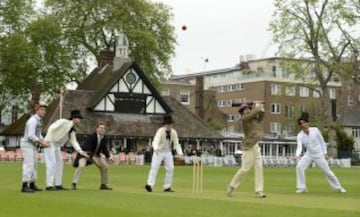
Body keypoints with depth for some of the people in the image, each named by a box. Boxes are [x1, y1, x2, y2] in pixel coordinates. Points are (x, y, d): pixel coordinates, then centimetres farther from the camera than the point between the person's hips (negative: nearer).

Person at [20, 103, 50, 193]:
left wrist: (43, 142, 3)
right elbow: (30, 136, -27)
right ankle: (24, 187, -13)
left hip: (32, 146, 10)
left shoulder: (38, 120, 13)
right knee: (29, 165, -13)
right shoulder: (33, 120, -21)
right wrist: (42, 143, -23)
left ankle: (32, 185, 19)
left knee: (33, 166, 12)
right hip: (27, 145, -10)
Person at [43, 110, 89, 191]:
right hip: (49, 143, -9)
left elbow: (74, 142, 6)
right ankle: (49, 186, -13)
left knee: (59, 163, 9)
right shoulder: (63, 122, -13)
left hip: (57, 146, 9)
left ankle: (58, 185, 14)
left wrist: (81, 152, -5)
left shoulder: (72, 131, 10)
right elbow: (52, 128, -20)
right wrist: (49, 140, -26)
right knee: (52, 163, -13)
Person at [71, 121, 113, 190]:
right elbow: (87, 150, -35)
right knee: (81, 165, -31)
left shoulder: (104, 139, -12)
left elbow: (104, 149, -2)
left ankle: (104, 184, 16)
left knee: (105, 166, 1)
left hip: (94, 154, 7)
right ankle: (74, 184, -22)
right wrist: (93, 157, -47)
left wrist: (108, 156, -20)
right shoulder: (90, 137, -30)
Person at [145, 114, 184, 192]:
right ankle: (149, 185, -25)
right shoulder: (160, 131, -23)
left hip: (168, 152, 5)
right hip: (158, 151, -5)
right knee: (154, 167, -17)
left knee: (170, 168, -1)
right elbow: (155, 141, -37)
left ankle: (167, 187, 6)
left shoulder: (173, 132, -7)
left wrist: (180, 153, -20)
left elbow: (176, 144, -5)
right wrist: (156, 149, -58)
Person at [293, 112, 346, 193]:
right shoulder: (300, 136, -10)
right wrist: (297, 155, -43)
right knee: (299, 167, -19)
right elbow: (299, 147, -23)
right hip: (308, 155, 2)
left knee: (327, 171, 2)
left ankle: (338, 187, 21)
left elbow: (322, 141, -1)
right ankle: (302, 188, -9)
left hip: (319, 155, -2)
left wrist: (325, 152, -3)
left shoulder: (315, 130, -12)